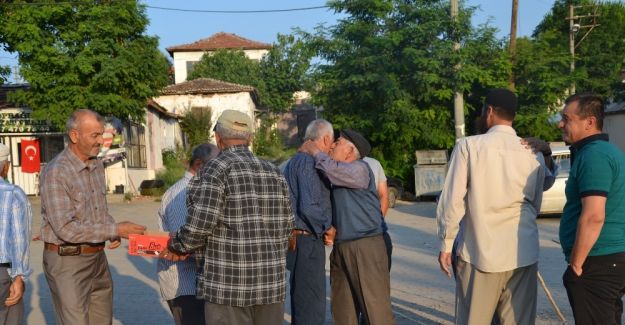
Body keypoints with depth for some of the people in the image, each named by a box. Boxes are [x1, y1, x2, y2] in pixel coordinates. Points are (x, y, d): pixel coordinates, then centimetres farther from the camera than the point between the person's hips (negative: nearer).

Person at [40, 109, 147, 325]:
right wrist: (115, 230, -20)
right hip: (67, 260, -7)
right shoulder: (56, 172, -17)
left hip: (98, 257, 8)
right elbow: (66, 229, -22)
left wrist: (113, 231, -2)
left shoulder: (97, 166, 8)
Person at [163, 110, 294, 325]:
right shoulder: (274, 172, 9)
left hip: (229, 284, -5)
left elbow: (200, 223, -16)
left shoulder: (215, 169, -9)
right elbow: (287, 225, 11)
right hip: (272, 282, 6)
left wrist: (178, 247, 2)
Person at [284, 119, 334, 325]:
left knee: (301, 302, 19)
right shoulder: (309, 162, -16)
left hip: (297, 240, 10)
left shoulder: (296, 161, 16)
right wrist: (327, 227, -9)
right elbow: (309, 207, -24)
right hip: (307, 241, -10)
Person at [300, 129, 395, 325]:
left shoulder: (360, 169, -7)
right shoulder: (335, 175, 17)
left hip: (365, 248, -8)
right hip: (341, 248, 8)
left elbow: (331, 169, -24)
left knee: (376, 308, -5)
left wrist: (313, 151, -8)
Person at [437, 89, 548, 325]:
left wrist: (446, 244, 0)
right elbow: (536, 205, 10)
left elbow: (452, 200, -10)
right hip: (523, 254, 3)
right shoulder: (534, 153, 2)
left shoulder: (468, 146, -9)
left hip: (479, 253, -3)